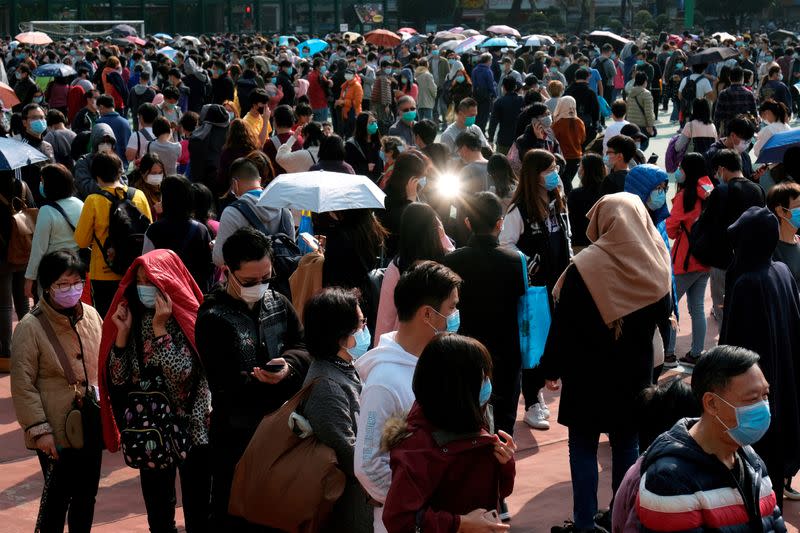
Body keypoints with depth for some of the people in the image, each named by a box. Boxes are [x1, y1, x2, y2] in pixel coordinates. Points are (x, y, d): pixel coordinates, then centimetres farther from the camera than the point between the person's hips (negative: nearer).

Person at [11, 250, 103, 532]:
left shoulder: (91, 315, 2)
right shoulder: (30, 327, -13)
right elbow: (23, 385, -12)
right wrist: (39, 429, -14)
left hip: (92, 425, 5)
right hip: (57, 432, -5)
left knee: (87, 493, 15)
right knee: (57, 497, 4)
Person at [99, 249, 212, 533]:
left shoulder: (189, 319, -12)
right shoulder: (132, 318, 1)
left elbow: (183, 374, -24)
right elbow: (117, 378, -4)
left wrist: (160, 328, -24)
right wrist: (123, 332, -14)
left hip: (190, 427, -4)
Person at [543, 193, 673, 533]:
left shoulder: (585, 265, -16)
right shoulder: (656, 263, -3)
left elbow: (563, 322, -13)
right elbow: (663, 313, 12)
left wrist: (551, 368, -4)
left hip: (588, 371, -4)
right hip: (635, 372, 4)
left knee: (583, 446, 5)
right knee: (627, 444, 14)